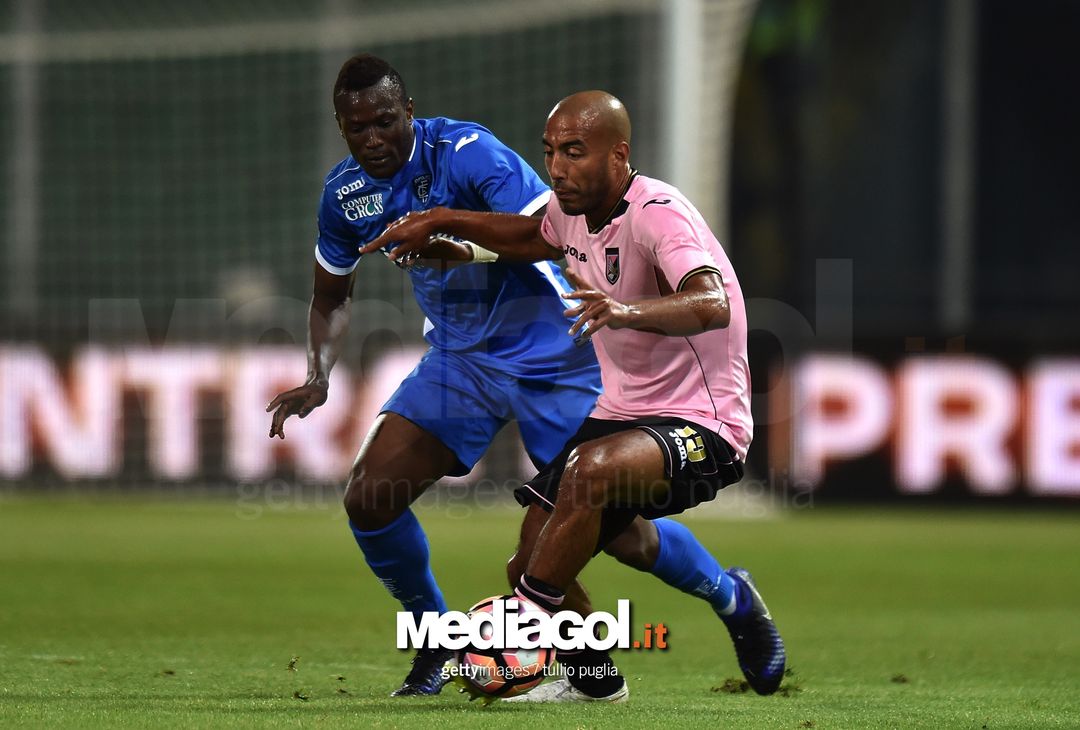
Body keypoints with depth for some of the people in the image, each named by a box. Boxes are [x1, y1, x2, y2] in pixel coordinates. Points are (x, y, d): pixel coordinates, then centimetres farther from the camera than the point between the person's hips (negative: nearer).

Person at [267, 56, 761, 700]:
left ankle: (733, 598, 24)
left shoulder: (467, 152, -22)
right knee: (369, 499, -11)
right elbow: (333, 297, 15)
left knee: (623, 536, -6)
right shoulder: (345, 193, -1)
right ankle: (437, 644, 12)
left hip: (551, 358, -5)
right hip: (459, 359, 6)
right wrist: (318, 377, -2)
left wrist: (473, 248, -46)